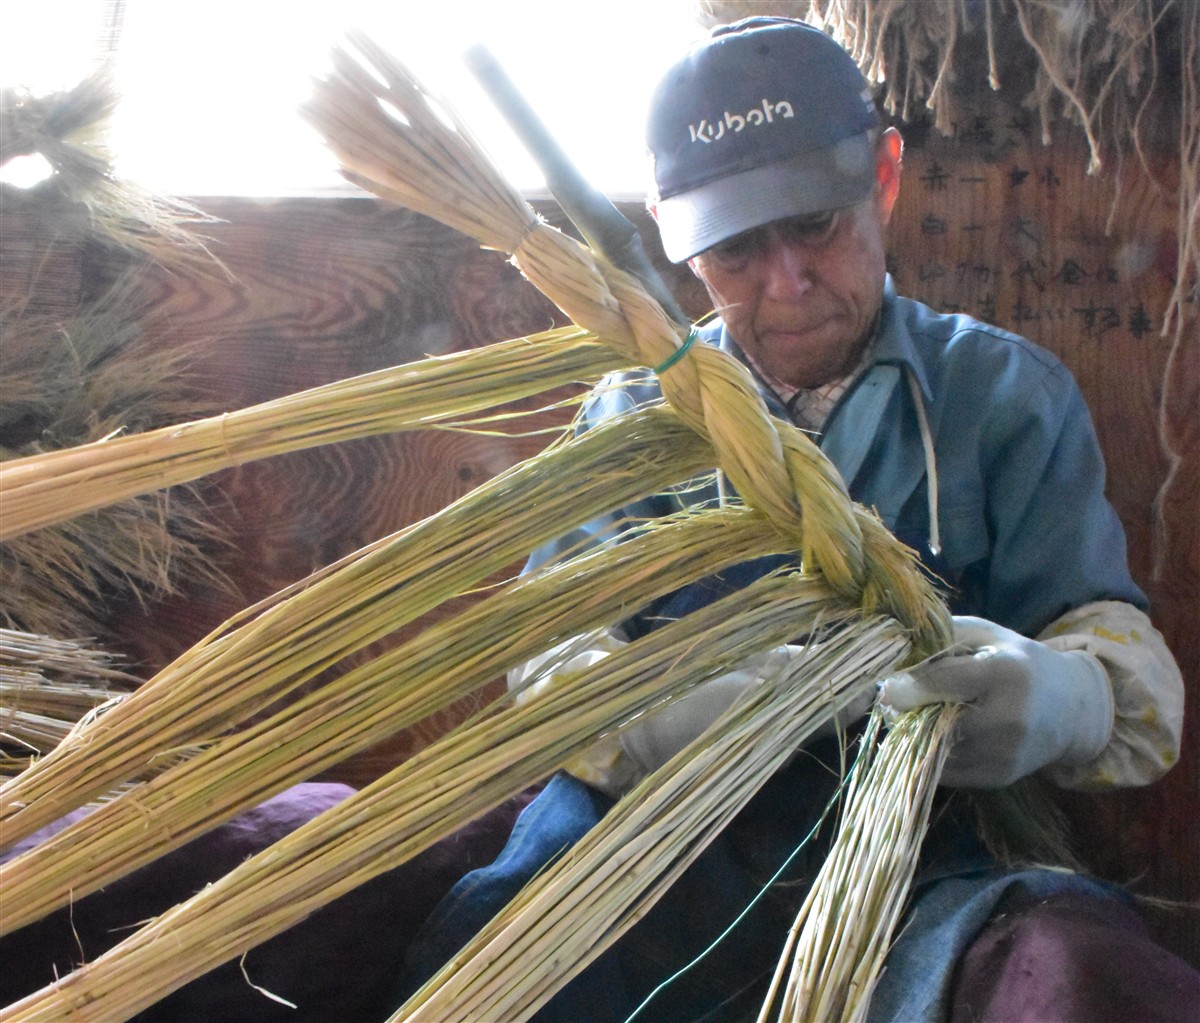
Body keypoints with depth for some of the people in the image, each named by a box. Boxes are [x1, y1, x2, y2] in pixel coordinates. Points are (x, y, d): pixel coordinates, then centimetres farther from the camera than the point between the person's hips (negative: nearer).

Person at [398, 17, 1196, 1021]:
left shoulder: (1008, 395, 10)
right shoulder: (634, 410, 14)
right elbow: (553, 657, 2)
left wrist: (1060, 701, -24)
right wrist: (664, 720, -22)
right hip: (649, 845, 2)